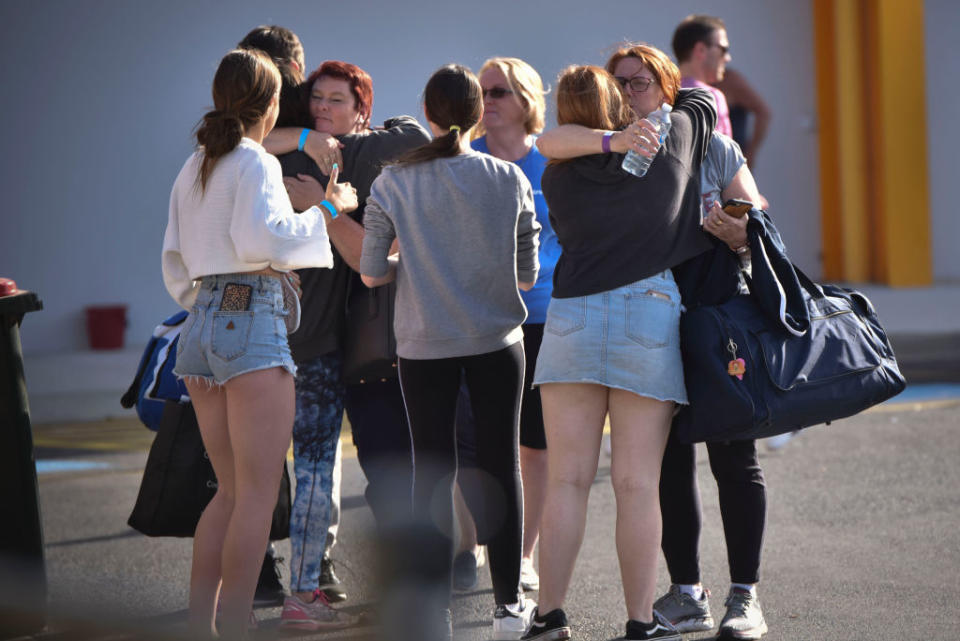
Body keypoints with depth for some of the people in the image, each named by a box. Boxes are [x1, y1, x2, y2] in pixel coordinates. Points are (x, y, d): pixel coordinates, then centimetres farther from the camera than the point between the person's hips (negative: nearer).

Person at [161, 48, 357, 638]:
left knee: (232, 491, 13)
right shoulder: (257, 162, -6)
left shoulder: (194, 169, 18)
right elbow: (260, 237, -21)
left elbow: (174, 261, 21)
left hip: (202, 323, 8)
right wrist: (327, 208, -10)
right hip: (252, 321, -8)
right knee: (259, 491, -7)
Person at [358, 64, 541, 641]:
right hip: (497, 342, 0)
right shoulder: (510, 179, -4)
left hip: (424, 347, 0)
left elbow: (372, 274, -5)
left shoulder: (393, 183, -6)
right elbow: (526, 276, 0)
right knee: (501, 466, 9)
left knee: (433, 471, 6)